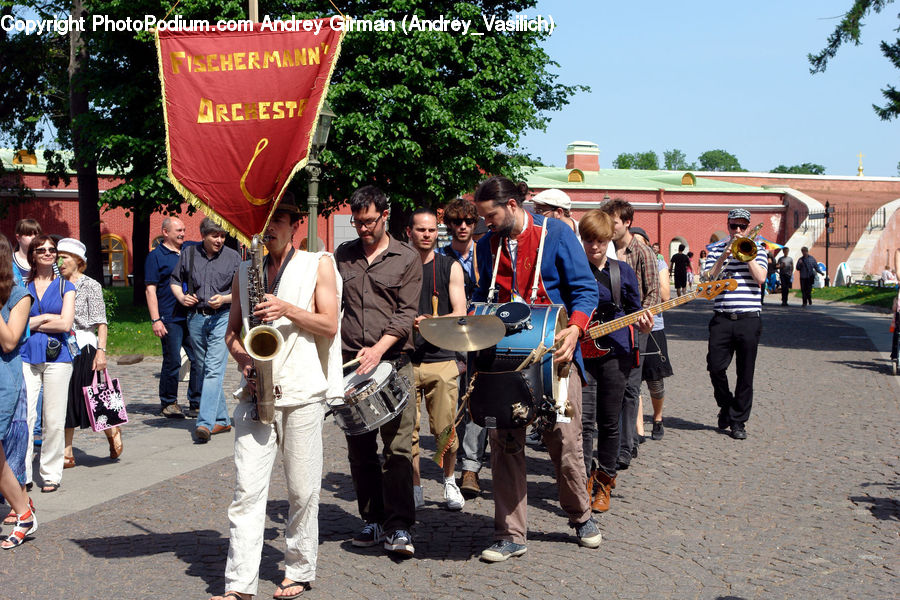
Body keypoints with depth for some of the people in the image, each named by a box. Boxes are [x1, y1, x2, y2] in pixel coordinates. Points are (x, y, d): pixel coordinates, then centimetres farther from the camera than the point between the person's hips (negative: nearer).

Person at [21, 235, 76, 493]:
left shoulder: (65, 287, 9)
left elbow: (65, 324, -3)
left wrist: (31, 323, -1)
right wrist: (46, 318, -4)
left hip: (56, 356, -1)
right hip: (26, 356, 1)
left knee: (54, 419, 0)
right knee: (24, 415, -8)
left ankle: (51, 474, 10)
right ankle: (21, 474, -2)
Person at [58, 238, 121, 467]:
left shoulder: (90, 285, -3)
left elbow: (101, 323, -7)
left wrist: (101, 351, -17)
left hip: (84, 346, -5)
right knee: (64, 401, 4)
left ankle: (112, 432, 26)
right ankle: (67, 454, 7)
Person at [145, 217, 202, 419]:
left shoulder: (190, 251, 14)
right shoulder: (156, 256, 0)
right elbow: (150, 290, -5)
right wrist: (155, 320, -12)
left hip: (193, 316, 5)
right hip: (170, 319, -5)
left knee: (199, 360, 2)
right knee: (172, 362, 0)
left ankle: (197, 403, 10)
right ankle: (168, 403, 14)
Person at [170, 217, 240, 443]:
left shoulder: (233, 257, 2)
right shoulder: (188, 254, 7)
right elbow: (175, 281, 19)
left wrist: (224, 299, -13)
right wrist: (181, 297, -1)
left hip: (222, 317, -4)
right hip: (195, 318, 4)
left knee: (214, 370, -15)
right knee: (204, 370, 9)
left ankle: (205, 423, -21)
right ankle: (221, 420, 20)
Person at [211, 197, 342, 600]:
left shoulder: (318, 265, 5)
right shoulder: (245, 272, 15)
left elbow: (329, 325, -1)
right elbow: (232, 331, 18)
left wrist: (287, 308, -14)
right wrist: (243, 359, -2)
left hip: (302, 393, -2)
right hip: (256, 393, 2)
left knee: (302, 491, 4)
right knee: (247, 490, -4)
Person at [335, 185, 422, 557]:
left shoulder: (407, 259, 4)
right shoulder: (342, 256, 14)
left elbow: (406, 313, -4)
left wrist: (379, 348, -17)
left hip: (393, 362, -3)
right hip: (349, 362, 4)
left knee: (398, 445, -10)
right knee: (360, 449, 7)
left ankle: (399, 527, -7)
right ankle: (373, 521, 17)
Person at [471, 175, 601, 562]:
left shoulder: (556, 234, -3)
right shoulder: (488, 245, 10)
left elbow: (585, 290, -5)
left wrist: (574, 329, -22)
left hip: (553, 353, -3)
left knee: (565, 441, 2)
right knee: (505, 443, 0)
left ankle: (581, 516, 27)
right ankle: (510, 535, 8)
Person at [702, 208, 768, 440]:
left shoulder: (757, 248, 8)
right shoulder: (716, 249, 9)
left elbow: (760, 277, -7)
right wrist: (724, 257, -11)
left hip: (749, 319, 0)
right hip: (722, 319, 1)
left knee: (745, 374, 2)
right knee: (716, 367, -6)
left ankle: (738, 421, 12)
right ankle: (726, 406, 21)